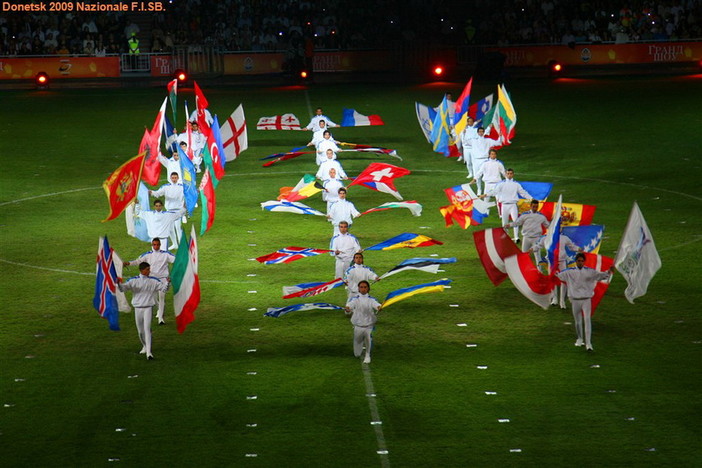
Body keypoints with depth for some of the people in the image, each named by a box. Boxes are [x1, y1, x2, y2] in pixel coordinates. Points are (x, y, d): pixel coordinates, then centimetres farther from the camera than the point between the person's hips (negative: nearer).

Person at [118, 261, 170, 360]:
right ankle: (145, 346, 37)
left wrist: (167, 282, -20)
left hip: (148, 308, -1)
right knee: (140, 330, 12)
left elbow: (163, 288, 1)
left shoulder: (153, 281, 0)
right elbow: (123, 288, -8)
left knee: (147, 329, -15)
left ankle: (148, 352, -19)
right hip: (137, 308, 1)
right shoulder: (133, 280, -2)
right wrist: (119, 283, -29)